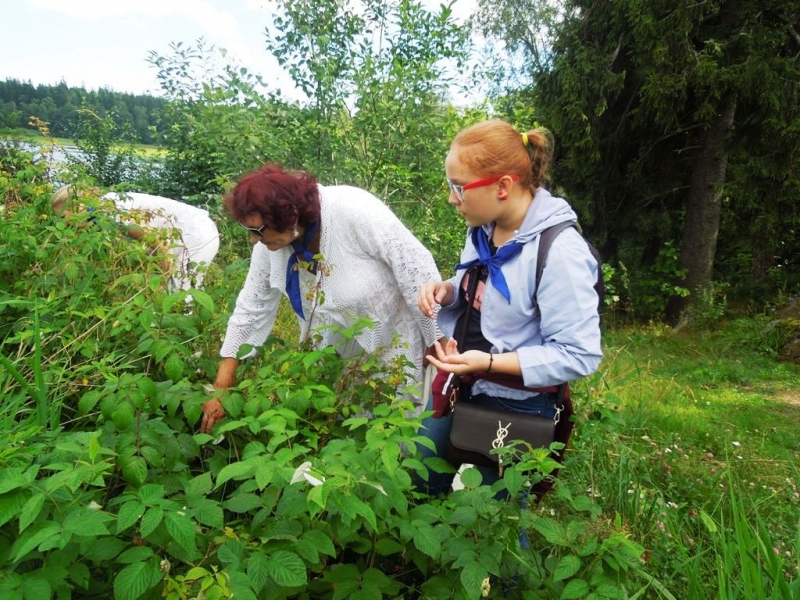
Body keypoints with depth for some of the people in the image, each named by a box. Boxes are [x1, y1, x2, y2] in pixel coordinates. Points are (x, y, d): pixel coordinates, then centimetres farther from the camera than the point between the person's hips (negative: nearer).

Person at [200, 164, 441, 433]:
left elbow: (418, 269, -26)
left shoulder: (354, 211, -31)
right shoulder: (270, 242, -12)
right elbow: (251, 311, -3)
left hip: (396, 345, -5)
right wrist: (220, 388, -3)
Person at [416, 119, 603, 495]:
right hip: (459, 391, 8)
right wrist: (447, 291, -8)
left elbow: (580, 355, -24)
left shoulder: (559, 252, -26)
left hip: (514, 410, -7)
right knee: (417, 486, 23)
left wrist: (489, 363, -31)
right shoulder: (483, 228, -2)